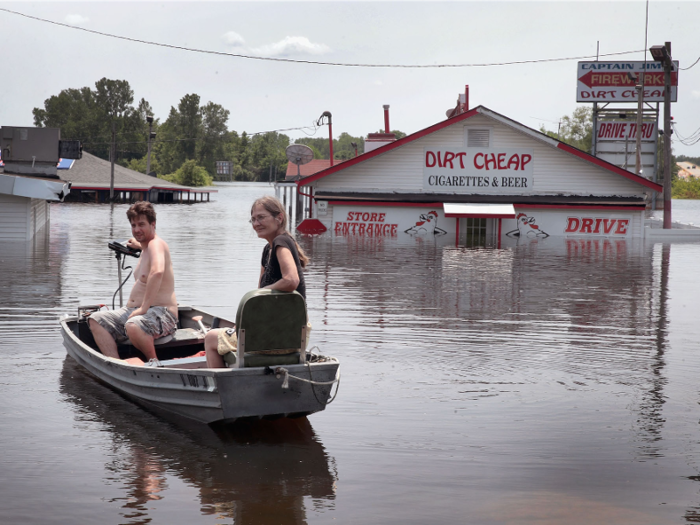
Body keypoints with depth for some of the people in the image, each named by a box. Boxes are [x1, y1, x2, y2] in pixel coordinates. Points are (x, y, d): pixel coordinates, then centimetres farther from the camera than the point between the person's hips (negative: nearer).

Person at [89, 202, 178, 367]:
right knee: (96, 320, -1)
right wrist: (139, 246, 59)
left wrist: (143, 308, -33)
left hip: (161, 313, -11)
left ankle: (154, 362, -15)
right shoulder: (147, 247, 18)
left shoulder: (156, 243, -13)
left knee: (133, 326, -41)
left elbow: (157, 272, -35)